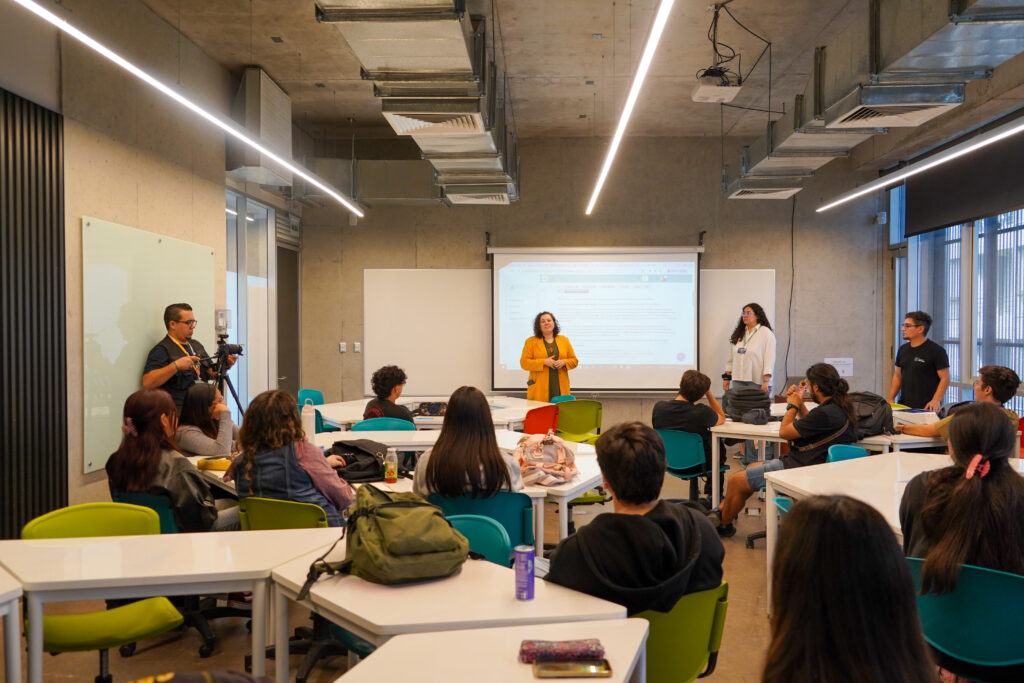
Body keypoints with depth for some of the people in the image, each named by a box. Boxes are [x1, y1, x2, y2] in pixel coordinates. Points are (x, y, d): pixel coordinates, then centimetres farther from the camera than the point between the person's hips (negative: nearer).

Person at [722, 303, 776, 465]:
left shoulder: (766, 333, -3)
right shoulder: (738, 334, 15)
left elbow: (769, 358, -8)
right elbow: (731, 358, 19)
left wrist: (766, 381, -15)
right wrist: (727, 377, 14)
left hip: (757, 383, -6)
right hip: (738, 382, 6)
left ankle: (766, 456, 1)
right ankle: (747, 457, 9)